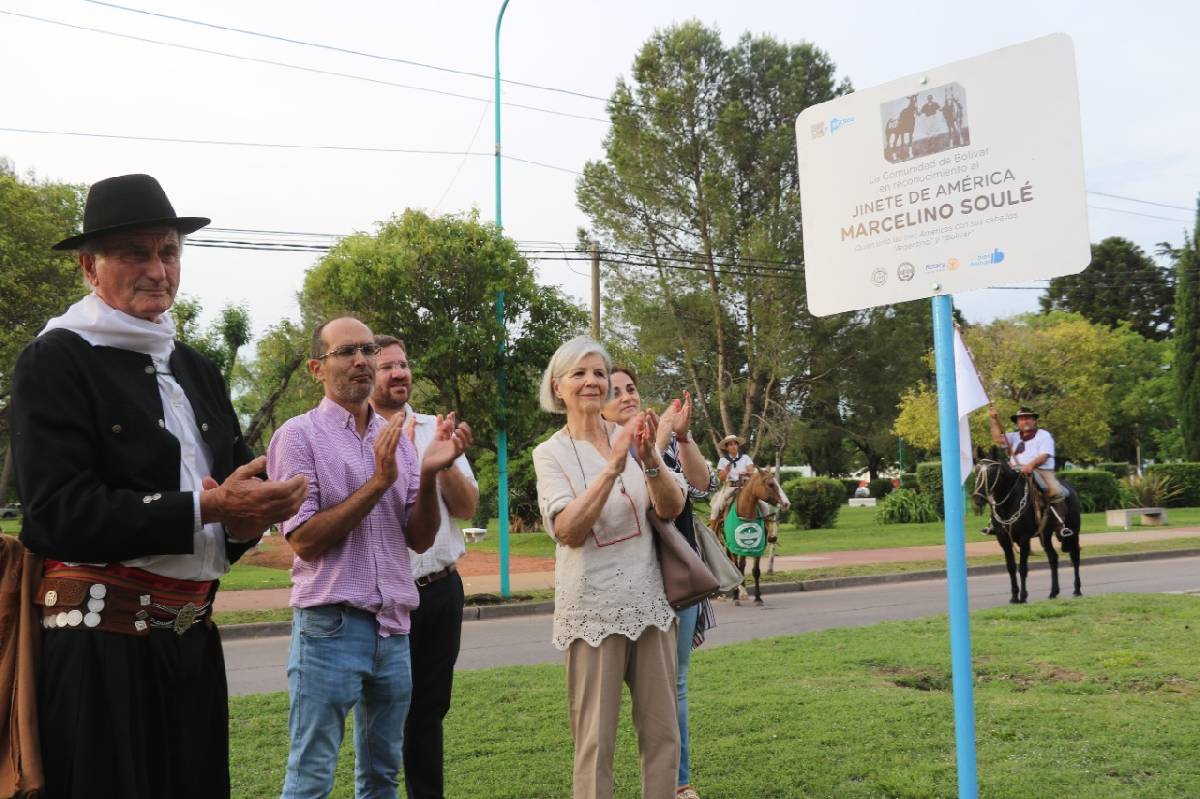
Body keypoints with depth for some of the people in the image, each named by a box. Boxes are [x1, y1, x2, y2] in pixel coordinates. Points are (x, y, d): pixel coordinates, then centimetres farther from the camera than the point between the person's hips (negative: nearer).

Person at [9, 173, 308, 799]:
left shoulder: (195, 368, 16)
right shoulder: (56, 361, -6)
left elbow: (242, 475, 15)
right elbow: (57, 513, -15)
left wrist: (248, 515, -9)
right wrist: (203, 509, -19)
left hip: (193, 636, 6)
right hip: (101, 644, -6)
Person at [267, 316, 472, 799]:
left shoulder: (396, 438, 9)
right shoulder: (299, 435, -6)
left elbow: (420, 540, 4)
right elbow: (303, 540, -13)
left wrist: (429, 475, -12)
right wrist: (378, 482, -17)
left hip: (394, 629, 5)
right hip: (330, 627, -5)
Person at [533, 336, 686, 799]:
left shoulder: (632, 438, 7)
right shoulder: (550, 453, -2)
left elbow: (672, 508, -3)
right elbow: (568, 531, -16)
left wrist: (649, 460, -21)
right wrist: (613, 467, -25)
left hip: (649, 600, 4)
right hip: (593, 608, -3)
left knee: (662, 734, 9)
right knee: (595, 741, 2)